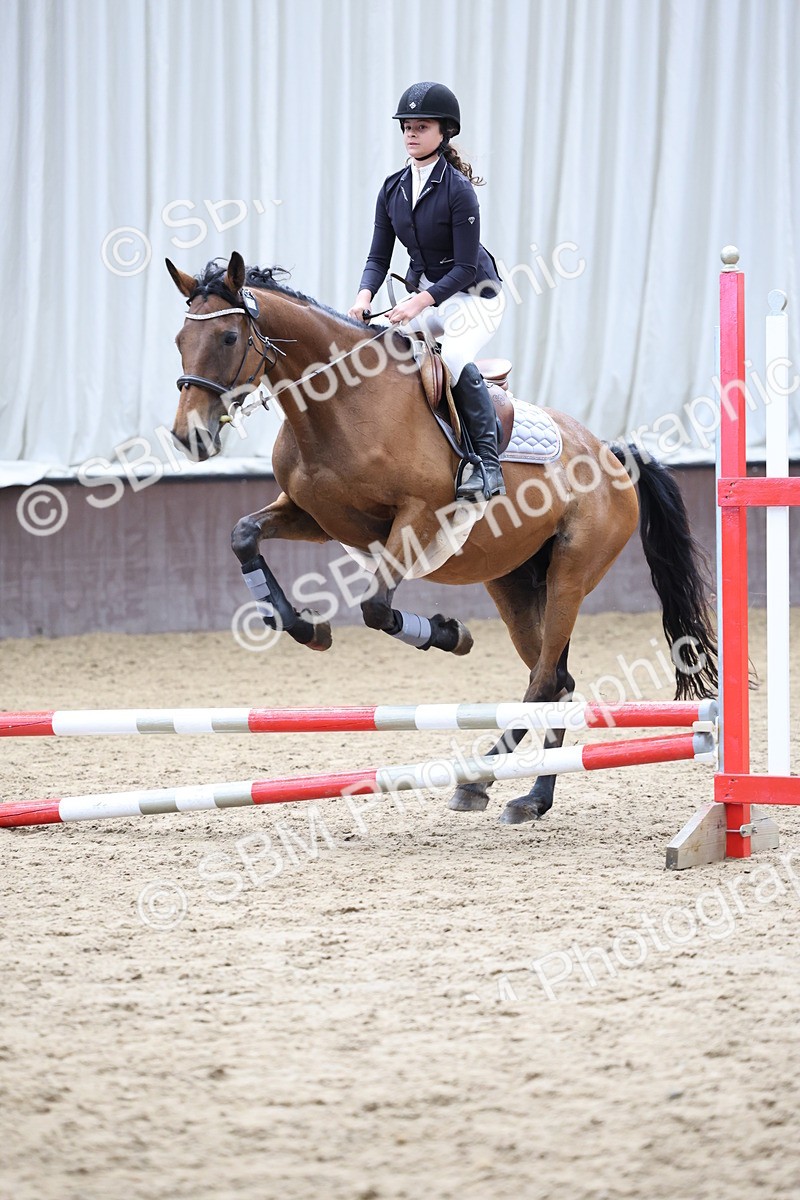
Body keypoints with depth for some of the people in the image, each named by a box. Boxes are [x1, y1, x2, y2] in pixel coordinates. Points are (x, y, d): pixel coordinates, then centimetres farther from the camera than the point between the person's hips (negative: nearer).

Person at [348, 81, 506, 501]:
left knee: (456, 357, -33)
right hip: (422, 295, 8)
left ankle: (489, 467, -32)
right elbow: (379, 256, 4)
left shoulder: (457, 190, -18)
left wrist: (420, 302, -29)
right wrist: (364, 295, -16)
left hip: (471, 294, -8)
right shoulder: (393, 188, 2)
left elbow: (465, 267, -19)